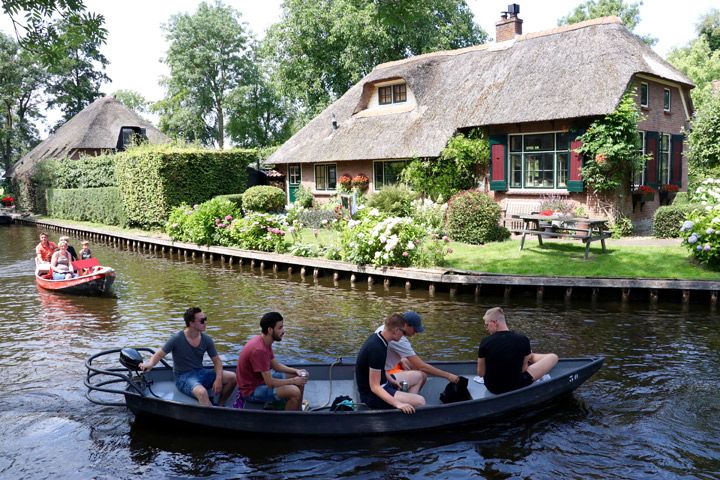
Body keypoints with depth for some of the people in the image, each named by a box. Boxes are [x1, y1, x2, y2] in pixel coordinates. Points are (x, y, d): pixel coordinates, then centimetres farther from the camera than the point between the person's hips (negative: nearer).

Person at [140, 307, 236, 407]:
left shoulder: (207, 340, 0)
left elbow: (216, 361, 5)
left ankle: (219, 406, 6)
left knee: (232, 377, -12)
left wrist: (218, 379, -12)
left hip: (201, 373, 6)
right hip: (183, 377, -6)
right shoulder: (177, 339, -12)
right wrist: (150, 364, -33)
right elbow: (159, 354, -9)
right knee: (202, 392, -38)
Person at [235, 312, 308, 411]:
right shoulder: (259, 350, -30)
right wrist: (293, 381, -16)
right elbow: (270, 383, -28)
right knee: (294, 392, -25)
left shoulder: (264, 341, 0)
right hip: (251, 390, -10)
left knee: (300, 378, 9)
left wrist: (296, 371, -1)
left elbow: (275, 365, 12)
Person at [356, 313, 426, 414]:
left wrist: (393, 381, 9)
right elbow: (375, 387, -28)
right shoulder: (377, 349, -28)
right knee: (420, 402, -21)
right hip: (372, 394, -10)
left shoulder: (376, 337, 1)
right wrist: (398, 404, -34)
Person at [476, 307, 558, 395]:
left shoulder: (485, 342, -17)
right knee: (553, 357, 12)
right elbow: (523, 369, -5)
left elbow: (480, 373, -8)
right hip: (515, 387, -3)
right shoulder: (523, 340, -17)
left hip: (491, 387, 3)